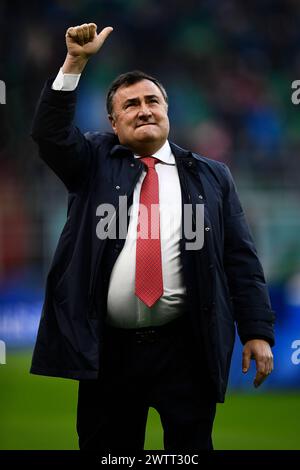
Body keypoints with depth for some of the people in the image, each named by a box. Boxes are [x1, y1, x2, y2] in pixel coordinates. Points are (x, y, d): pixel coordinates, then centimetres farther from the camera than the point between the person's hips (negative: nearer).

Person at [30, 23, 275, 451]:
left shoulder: (211, 176, 10)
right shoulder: (95, 164, 11)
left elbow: (242, 259, 6)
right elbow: (50, 133, -6)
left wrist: (257, 332, -3)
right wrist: (75, 63, -15)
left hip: (186, 348, 0)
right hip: (107, 350, 1)